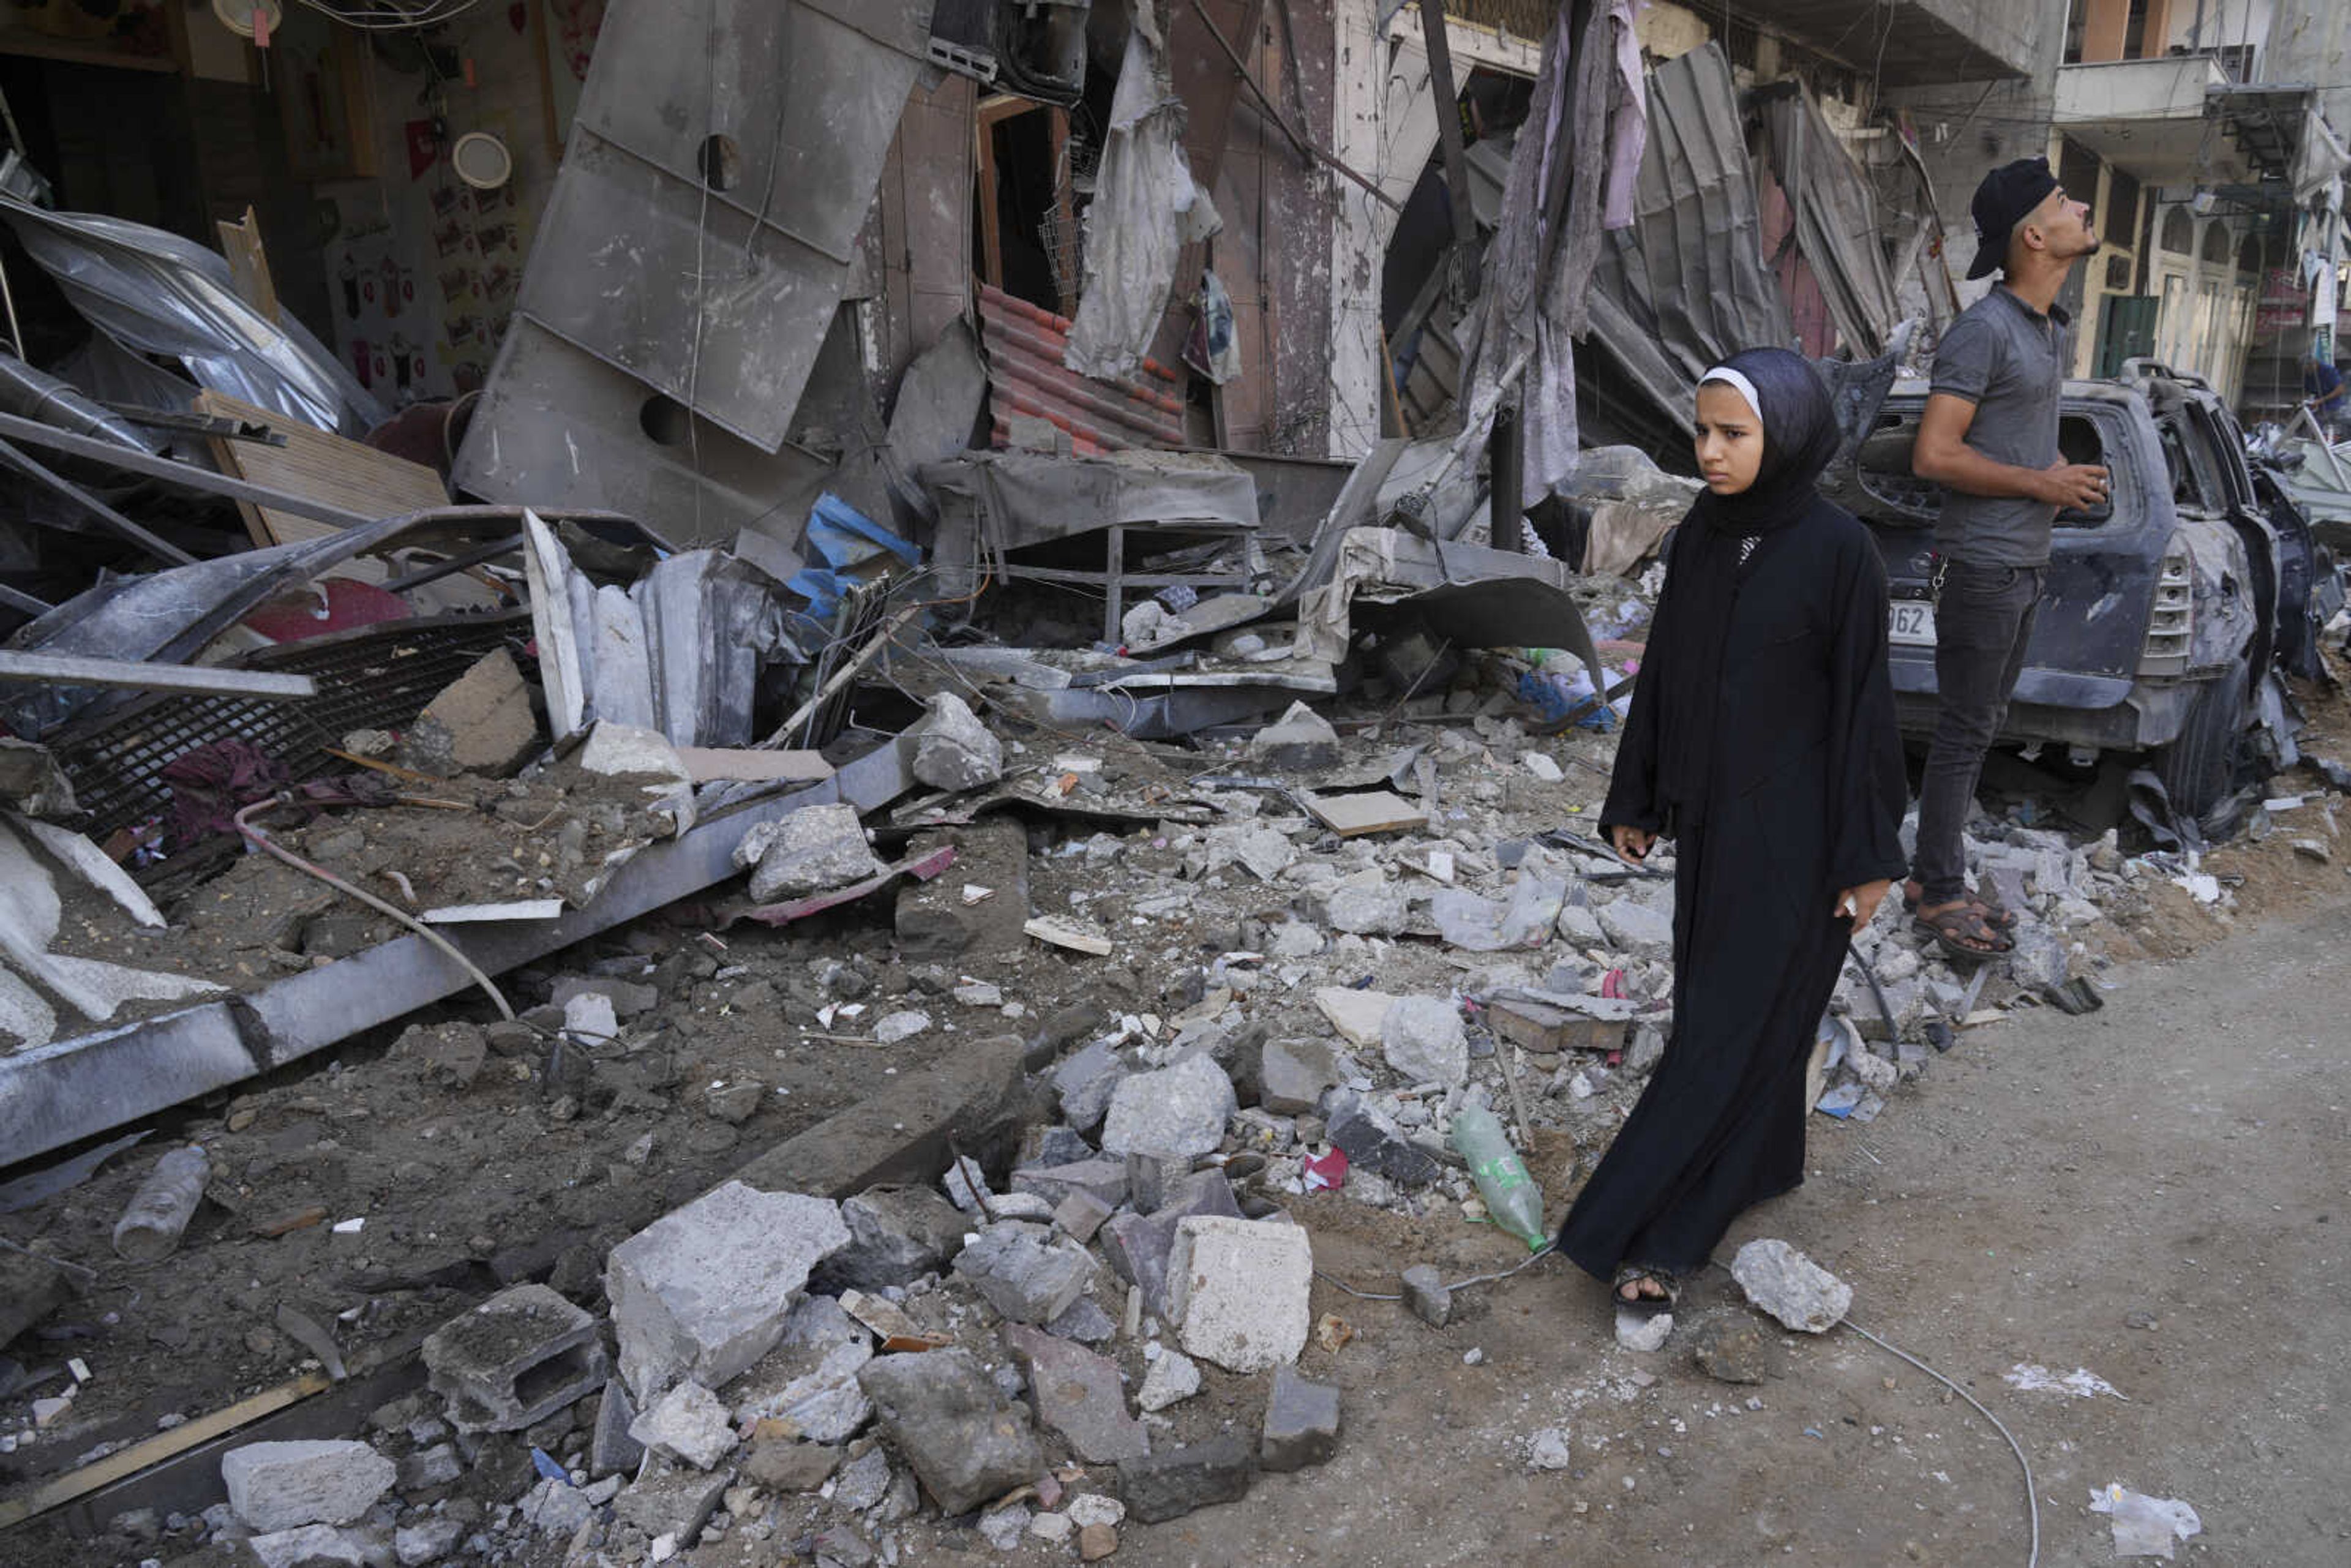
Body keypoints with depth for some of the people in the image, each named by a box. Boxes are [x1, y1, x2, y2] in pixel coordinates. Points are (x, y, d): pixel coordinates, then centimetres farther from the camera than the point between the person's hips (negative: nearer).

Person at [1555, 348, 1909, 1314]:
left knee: (1735, 1022, -1)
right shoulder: (1698, 539, 2)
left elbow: (1862, 702, -13)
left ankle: (1640, 1232, 3)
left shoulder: (1838, 552, -16)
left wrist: (1866, 856, -11)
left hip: (1792, 827, -6)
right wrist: (1635, 800, 13)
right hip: (1708, 811, 7)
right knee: (1717, 1000, 16)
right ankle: (1761, 1164, 36)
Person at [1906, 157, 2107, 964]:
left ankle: (1933, 876, 24)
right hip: (1981, 564, -10)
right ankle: (1941, 894, 6)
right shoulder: (1984, 330, -15)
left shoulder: (2053, 329, 15)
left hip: (2026, 563, 10)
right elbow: (1935, 454, -22)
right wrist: (2041, 483, -15)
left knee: (1981, 728, 14)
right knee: (1964, 733, -4)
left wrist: (2068, 475, 5)